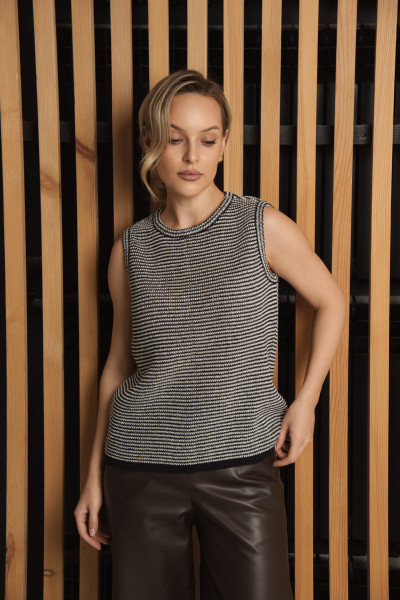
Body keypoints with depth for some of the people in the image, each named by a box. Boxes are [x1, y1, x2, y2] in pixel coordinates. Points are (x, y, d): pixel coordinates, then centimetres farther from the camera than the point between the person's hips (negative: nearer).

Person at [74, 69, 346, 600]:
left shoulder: (264, 227, -5)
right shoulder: (130, 250, 2)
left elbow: (331, 302, 8)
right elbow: (119, 365, 10)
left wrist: (306, 400, -1)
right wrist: (95, 474, 11)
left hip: (242, 463, -1)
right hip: (142, 468, 2)